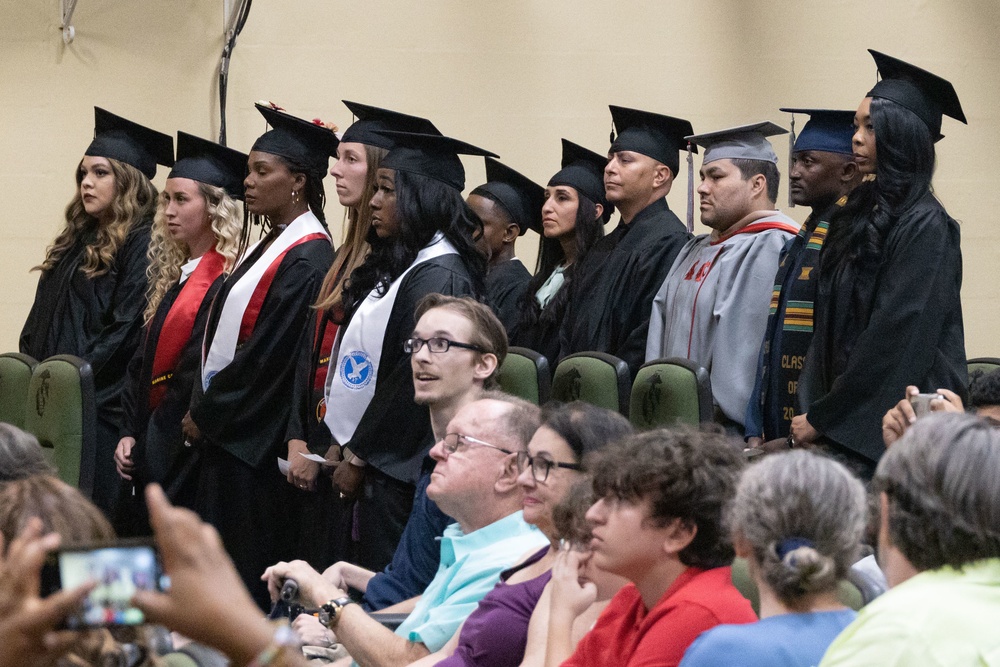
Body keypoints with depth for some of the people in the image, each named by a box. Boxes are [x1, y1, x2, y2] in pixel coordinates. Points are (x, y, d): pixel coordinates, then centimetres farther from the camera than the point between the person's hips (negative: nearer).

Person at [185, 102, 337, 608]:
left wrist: (206, 414, -11)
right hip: (226, 428, 10)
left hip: (255, 441, -10)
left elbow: (267, 354, -19)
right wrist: (205, 409, 10)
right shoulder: (273, 244, 14)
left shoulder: (306, 259, -16)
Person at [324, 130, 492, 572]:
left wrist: (358, 455, -12)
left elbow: (415, 381, -20)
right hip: (374, 457, 9)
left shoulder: (440, 276, -17)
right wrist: (348, 445, 13)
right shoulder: (399, 263, 13)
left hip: (398, 467, -9)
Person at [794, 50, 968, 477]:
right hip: (847, 425, 8)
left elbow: (896, 336, -16)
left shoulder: (924, 226, -11)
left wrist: (822, 416, -13)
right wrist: (816, 412, 5)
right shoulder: (864, 216, 15)